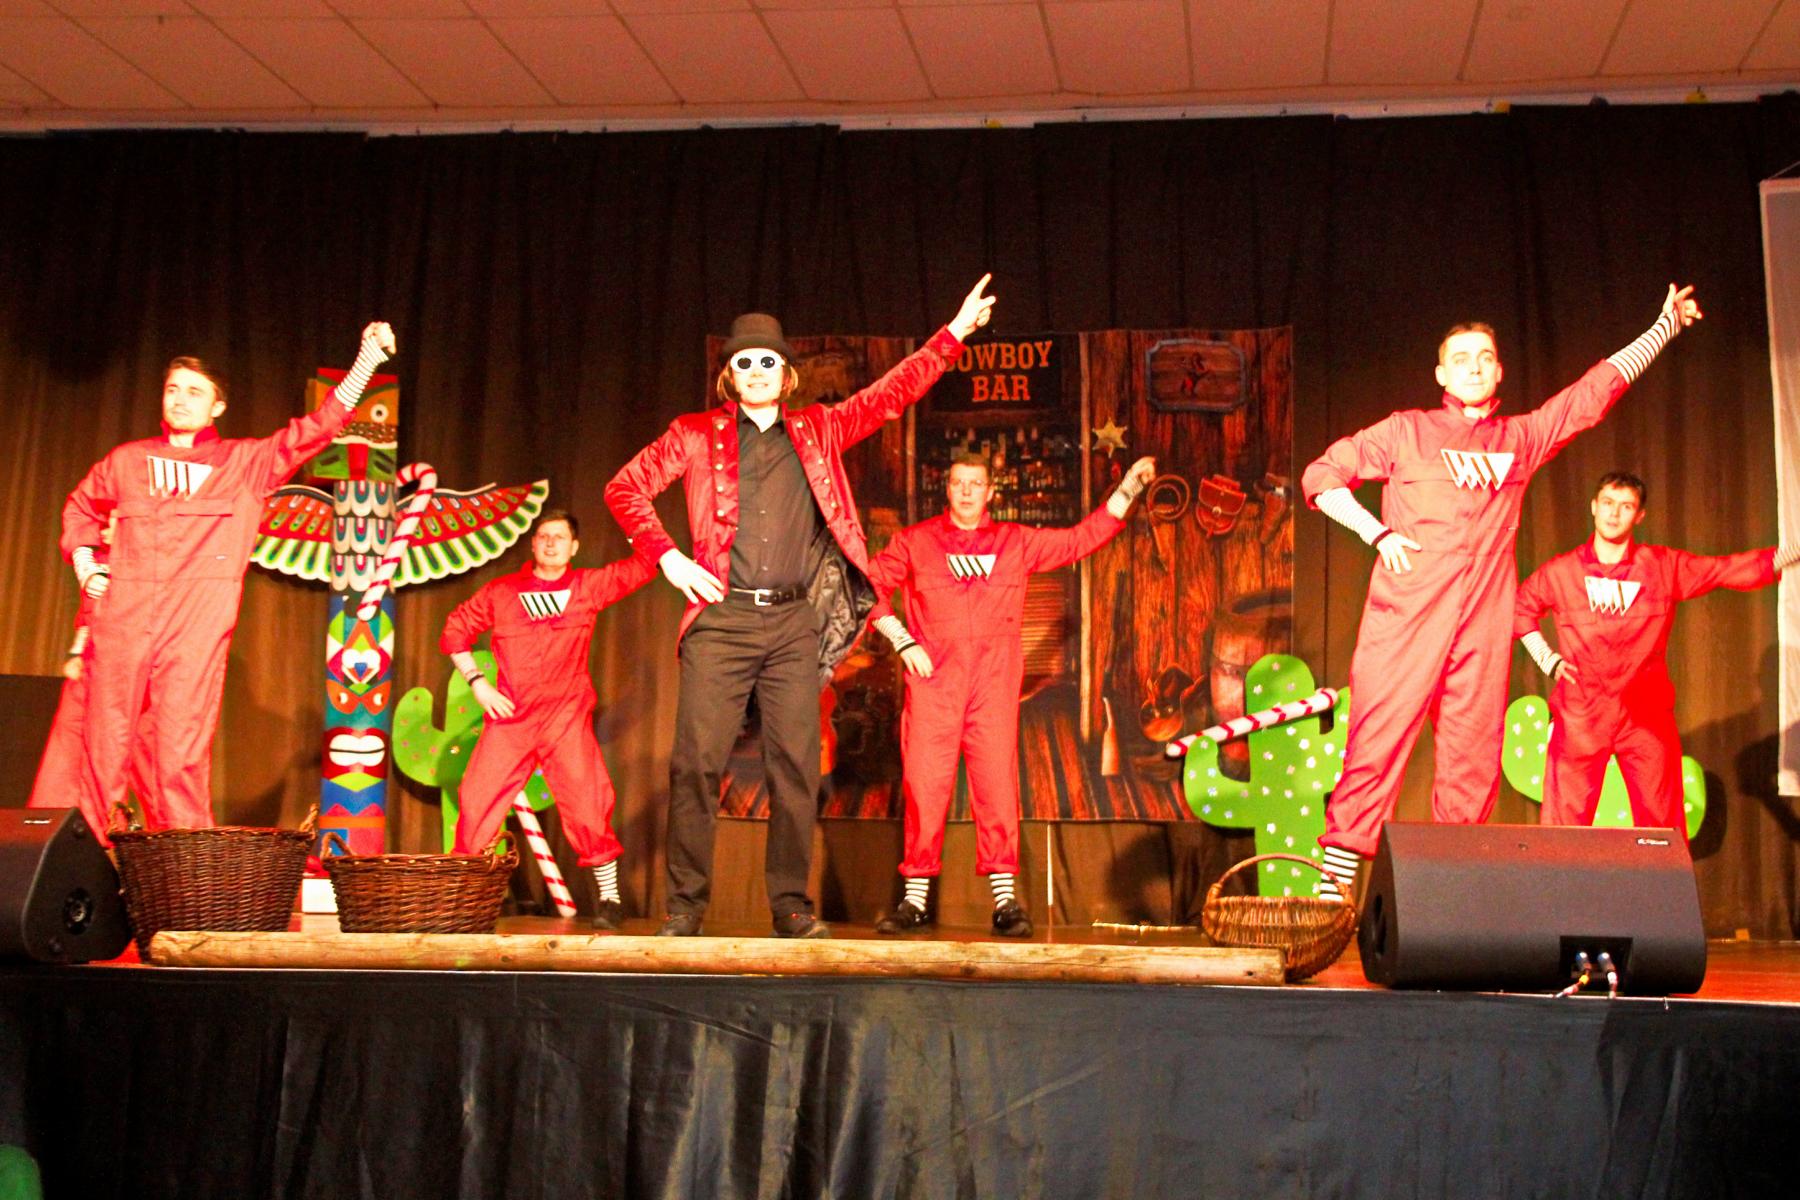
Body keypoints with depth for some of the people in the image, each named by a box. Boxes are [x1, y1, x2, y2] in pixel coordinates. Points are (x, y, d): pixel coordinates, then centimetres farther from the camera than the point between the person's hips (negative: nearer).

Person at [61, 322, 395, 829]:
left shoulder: (247, 460, 12)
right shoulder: (127, 460, 19)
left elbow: (318, 427, 8)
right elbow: (80, 507, 35)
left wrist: (368, 359, 1)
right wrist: (84, 564, 19)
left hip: (197, 621, -2)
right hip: (121, 616, 2)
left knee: (182, 751, -9)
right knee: (105, 747, 0)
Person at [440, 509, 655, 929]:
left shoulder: (589, 586, 7)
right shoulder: (500, 591, 8)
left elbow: (643, 566, 4)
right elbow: (455, 631, 13)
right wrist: (477, 682, 2)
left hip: (566, 717, -1)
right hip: (509, 718, 1)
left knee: (587, 805, -9)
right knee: (477, 802, -3)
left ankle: (609, 897, 4)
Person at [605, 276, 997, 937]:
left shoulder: (818, 430, 16)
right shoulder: (696, 434, 10)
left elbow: (892, 392, 18)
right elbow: (625, 488, 7)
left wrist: (955, 332, 14)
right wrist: (666, 555, -5)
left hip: (795, 622, 2)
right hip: (721, 618, -2)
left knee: (796, 763, -1)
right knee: (697, 759, -7)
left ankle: (791, 903, 6)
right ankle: (685, 903, 1)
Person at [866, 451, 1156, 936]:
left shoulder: (1016, 542, 15)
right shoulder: (914, 541, 11)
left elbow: (1082, 538, 17)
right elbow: (870, 586, 9)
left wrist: (1127, 488, 12)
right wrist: (902, 641, -1)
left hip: (994, 686, 1)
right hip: (932, 683, -1)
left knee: (998, 786, -6)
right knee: (924, 789, -4)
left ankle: (1006, 899, -3)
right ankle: (915, 899, 4)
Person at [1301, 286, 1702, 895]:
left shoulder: (1522, 438, 19)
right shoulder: (1406, 432, 10)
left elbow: (1598, 389, 27)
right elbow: (1321, 476, 9)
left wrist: (1665, 326, 30)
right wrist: (1378, 534, -2)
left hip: (1483, 626, 4)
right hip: (1407, 613, -3)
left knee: (1474, 759, 0)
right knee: (1378, 743, -10)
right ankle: (1337, 877, -9)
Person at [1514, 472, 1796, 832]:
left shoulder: (1666, 567, 4)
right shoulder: (1559, 572, 4)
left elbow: (1738, 569, 2)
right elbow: (1519, 609, 19)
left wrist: (1792, 553, -7)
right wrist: (1547, 660, 9)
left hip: (1647, 719, 1)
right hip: (1579, 719, -1)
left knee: (1663, 830, 3)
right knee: (1563, 833, -2)